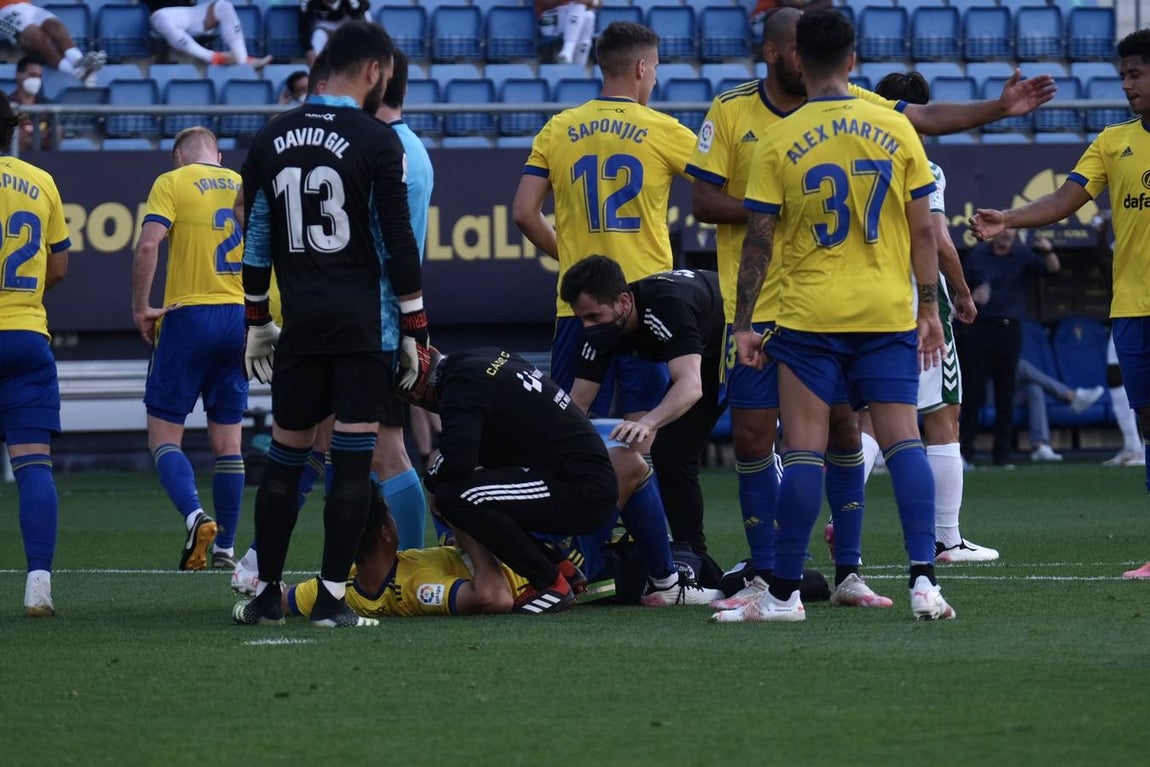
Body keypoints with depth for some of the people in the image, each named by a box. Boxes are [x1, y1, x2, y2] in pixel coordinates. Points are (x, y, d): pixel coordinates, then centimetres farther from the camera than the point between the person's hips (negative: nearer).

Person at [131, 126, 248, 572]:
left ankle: (195, 516, -24)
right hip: (240, 317, 4)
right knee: (228, 440, 9)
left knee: (164, 434, 0)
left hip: (188, 316, -4)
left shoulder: (172, 183, -1)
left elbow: (148, 245, -15)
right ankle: (225, 549, 9)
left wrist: (141, 308, -7)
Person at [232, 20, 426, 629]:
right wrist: (414, 329, -1)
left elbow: (256, 240, 13)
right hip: (364, 321, -4)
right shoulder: (377, 141, -7)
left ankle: (266, 594, 11)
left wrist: (256, 322, 20)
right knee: (353, 458, -2)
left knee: (285, 455, 11)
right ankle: (331, 598, -5)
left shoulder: (272, 139, 8)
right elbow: (398, 242, -7)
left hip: (300, 321, 4)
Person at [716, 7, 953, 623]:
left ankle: (784, 594, 3)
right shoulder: (895, 129, 1)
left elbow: (758, 240, -3)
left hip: (811, 316, -2)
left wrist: (743, 324, 2)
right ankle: (923, 580, -9)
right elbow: (922, 229, 4)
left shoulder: (779, 142, -4)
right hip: (889, 312, 2)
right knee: (903, 440, 2)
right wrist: (929, 307, 13)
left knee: (804, 452, 0)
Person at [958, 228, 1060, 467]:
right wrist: (971, 297, -11)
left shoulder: (1023, 256, 4)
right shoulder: (977, 255, 5)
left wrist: (1048, 251, -32)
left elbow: (1053, 268, -10)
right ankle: (965, 449, 1)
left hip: (1009, 330, 1)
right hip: (979, 328, -1)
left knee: (1006, 393, 3)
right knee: (974, 391, -3)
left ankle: (1003, 453, 8)